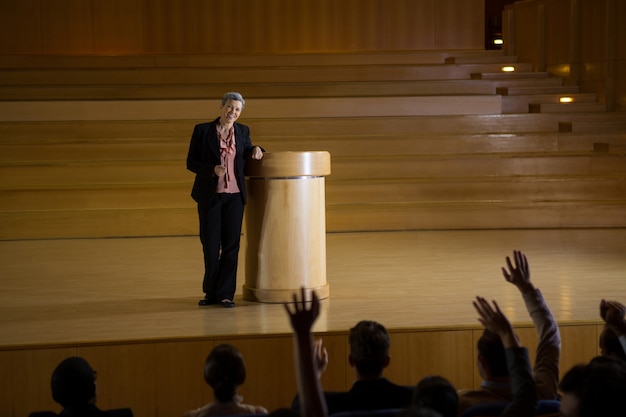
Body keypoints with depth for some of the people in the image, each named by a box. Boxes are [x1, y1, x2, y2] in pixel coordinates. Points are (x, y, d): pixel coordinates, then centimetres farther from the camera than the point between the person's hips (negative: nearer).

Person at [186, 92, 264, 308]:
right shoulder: (202, 130, -4)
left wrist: (255, 149, 0)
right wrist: (212, 170, -18)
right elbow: (191, 163, -3)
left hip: (235, 195, 2)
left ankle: (226, 294, 9)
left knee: (231, 245, 2)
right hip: (209, 195, -2)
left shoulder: (242, 131, 5)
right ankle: (211, 292, 19)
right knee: (210, 245, 5)